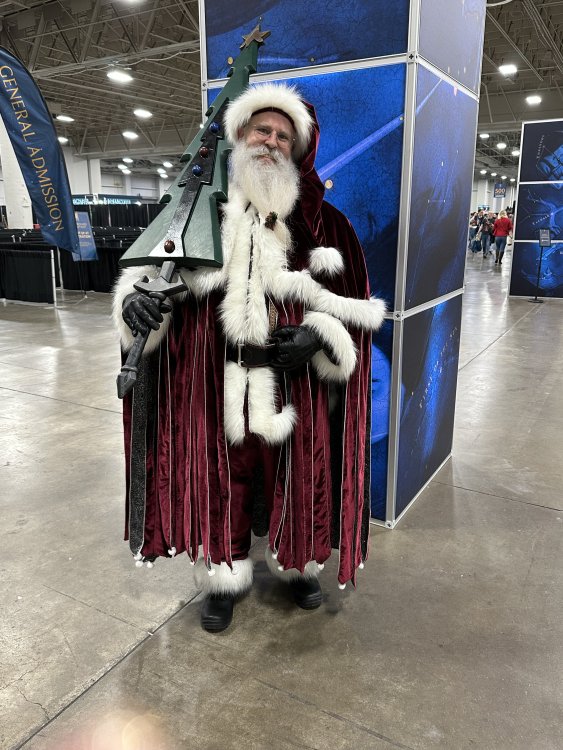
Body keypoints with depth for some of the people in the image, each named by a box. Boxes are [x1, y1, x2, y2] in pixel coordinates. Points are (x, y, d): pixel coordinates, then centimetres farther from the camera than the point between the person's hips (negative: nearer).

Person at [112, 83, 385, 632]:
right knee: (217, 479, 12)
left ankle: (299, 567, 43)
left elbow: (353, 304, 4)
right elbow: (155, 269, 9)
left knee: (296, 477, 14)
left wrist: (318, 335, -15)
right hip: (213, 383, 1)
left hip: (295, 386, 0)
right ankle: (224, 580, 38)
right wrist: (135, 299, -14)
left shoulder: (322, 221, 2)